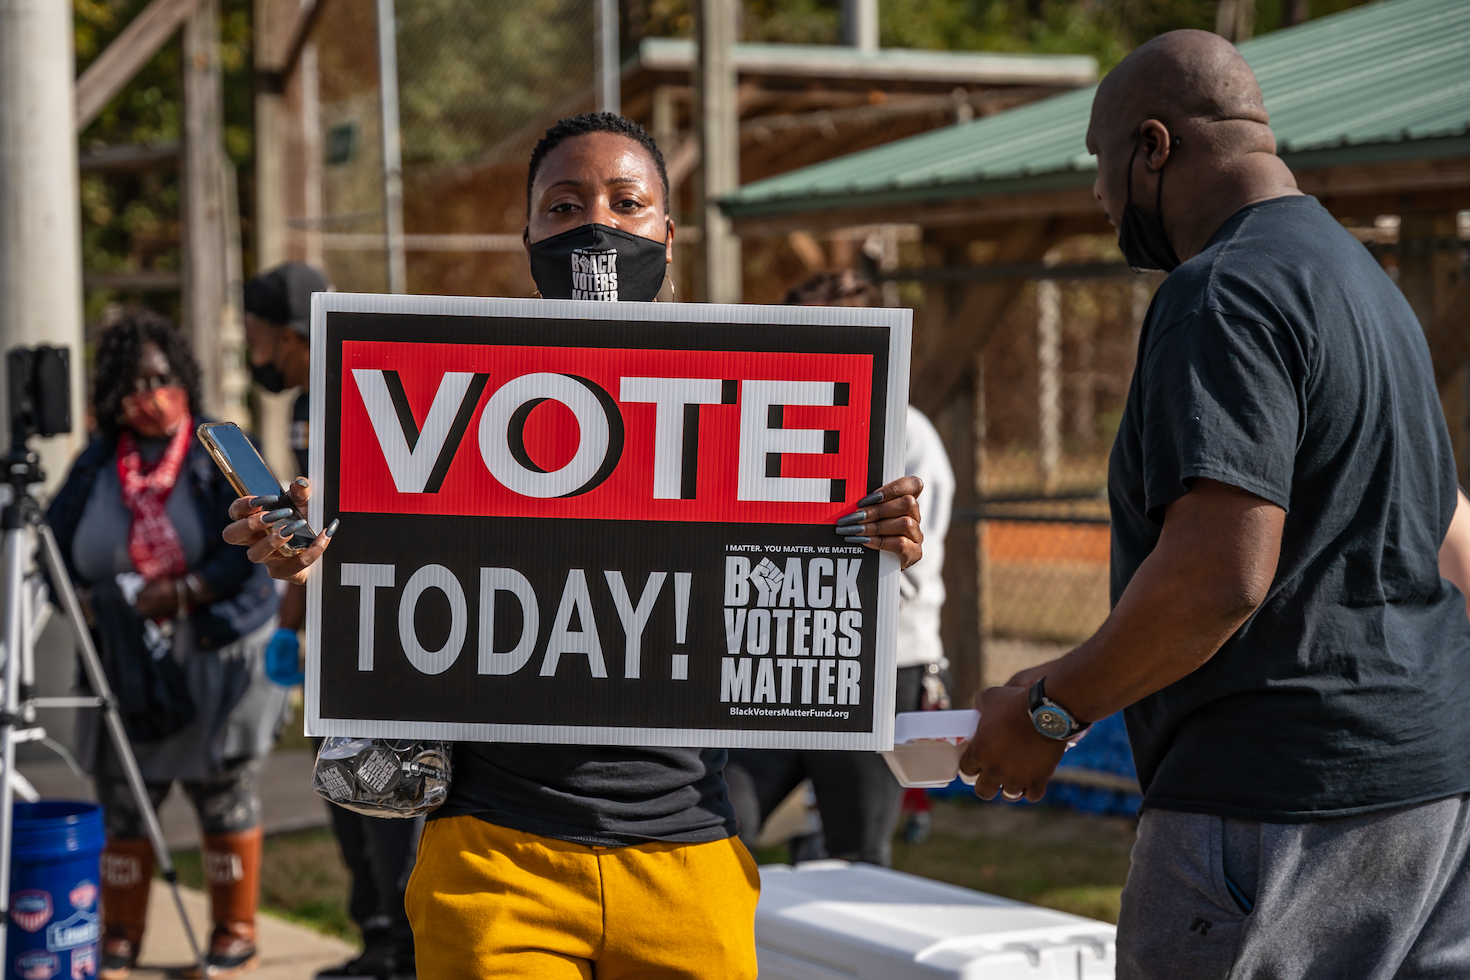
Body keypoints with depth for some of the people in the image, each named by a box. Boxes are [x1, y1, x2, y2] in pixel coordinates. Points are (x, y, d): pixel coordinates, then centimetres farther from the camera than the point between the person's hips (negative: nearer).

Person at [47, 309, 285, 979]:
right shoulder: (96, 464, 7)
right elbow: (61, 546, 12)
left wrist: (186, 591, -21)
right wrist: (94, 599, -6)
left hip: (218, 660, -3)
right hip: (125, 664, 3)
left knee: (225, 795, 2)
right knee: (122, 802, 5)